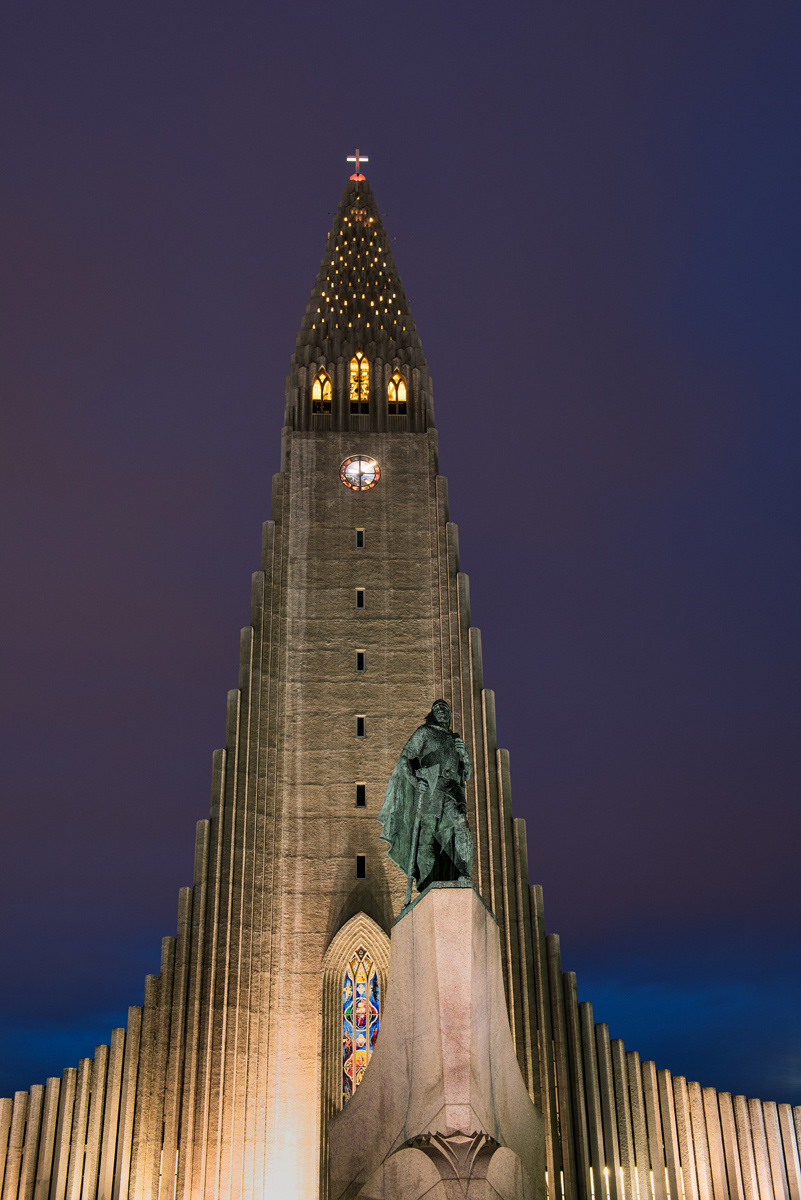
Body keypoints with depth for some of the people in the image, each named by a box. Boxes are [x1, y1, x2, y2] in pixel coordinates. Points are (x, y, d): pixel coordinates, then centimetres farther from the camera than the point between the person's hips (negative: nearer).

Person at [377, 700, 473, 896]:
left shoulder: (455, 739, 26)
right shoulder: (424, 733, 13)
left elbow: (467, 771, 24)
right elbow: (405, 759, 4)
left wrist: (463, 753, 5)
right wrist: (414, 780, -11)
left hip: (451, 790, 3)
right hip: (429, 790, -3)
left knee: (462, 826, -21)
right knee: (427, 838, -7)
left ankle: (464, 874, -25)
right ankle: (425, 883, -3)